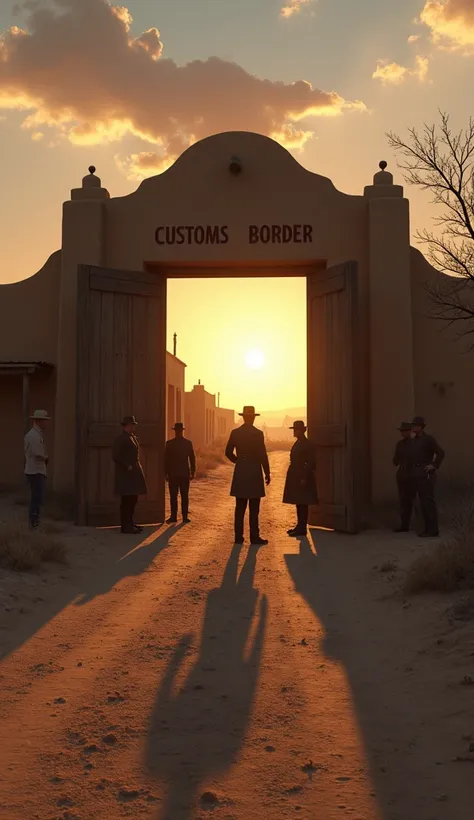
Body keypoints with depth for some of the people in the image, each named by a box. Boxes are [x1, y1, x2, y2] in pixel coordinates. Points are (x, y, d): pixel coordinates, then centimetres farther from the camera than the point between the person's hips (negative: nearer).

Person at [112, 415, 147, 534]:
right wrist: (127, 466, -18)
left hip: (134, 472, 9)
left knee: (133, 499, 13)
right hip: (126, 474, -9)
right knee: (127, 500, -6)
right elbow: (115, 456, -18)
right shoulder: (121, 439, -12)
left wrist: (137, 466, 13)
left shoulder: (133, 438, 16)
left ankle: (130, 523, 22)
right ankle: (125, 526, -1)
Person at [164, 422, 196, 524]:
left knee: (173, 496, 3)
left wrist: (166, 473, 4)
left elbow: (166, 459, -3)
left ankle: (174, 517, 2)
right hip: (185, 473, 1)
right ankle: (185, 517, 4)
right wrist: (192, 472, 8)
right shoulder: (188, 443, -2)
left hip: (173, 474, -1)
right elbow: (192, 458, 0)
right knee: (184, 496, 4)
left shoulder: (169, 443, -6)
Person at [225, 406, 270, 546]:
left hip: (239, 473, 4)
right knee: (254, 508, 0)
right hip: (254, 472, -4)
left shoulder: (235, 433, 3)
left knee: (240, 507, 8)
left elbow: (228, 452, 5)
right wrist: (267, 473, -2)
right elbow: (262, 455, -11)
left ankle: (239, 536, 10)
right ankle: (254, 537, 2)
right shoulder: (258, 433, -10)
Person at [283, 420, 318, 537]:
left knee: (302, 504, -4)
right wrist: (292, 476, 16)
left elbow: (311, 463, -16)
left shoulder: (307, 445, -12)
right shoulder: (297, 443, 15)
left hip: (302, 478, -9)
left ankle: (302, 528, 0)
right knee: (299, 503, 13)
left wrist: (304, 478, -19)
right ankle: (300, 526, 20)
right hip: (296, 478, 9)